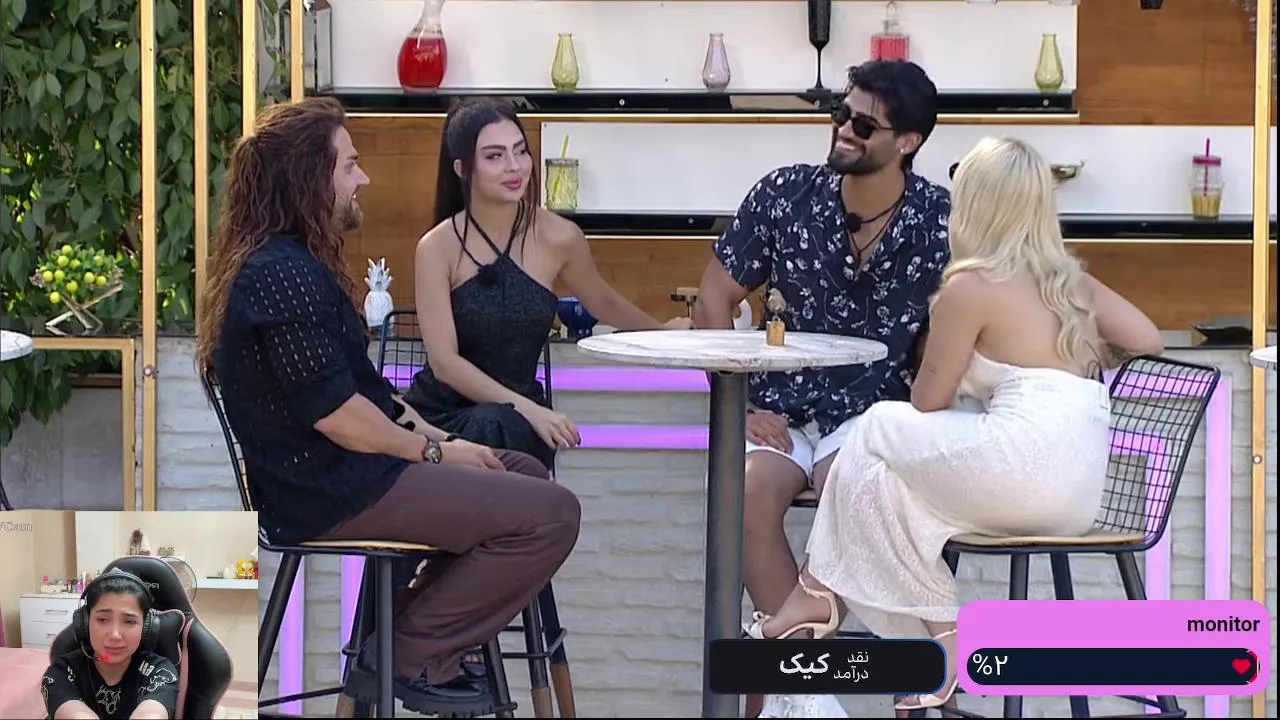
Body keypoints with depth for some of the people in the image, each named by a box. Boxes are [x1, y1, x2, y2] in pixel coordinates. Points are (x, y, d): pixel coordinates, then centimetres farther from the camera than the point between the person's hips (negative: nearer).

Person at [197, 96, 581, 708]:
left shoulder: (290, 262, 15)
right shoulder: (283, 275, -20)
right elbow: (336, 413, -22)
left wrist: (425, 431, 6)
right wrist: (433, 451, -9)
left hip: (329, 472, 11)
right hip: (330, 492, -11)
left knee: (525, 474, 22)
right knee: (552, 513, -14)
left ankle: (413, 628, 14)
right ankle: (416, 654, -4)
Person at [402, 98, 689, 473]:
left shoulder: (558, 238, -2)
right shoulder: (438, 248, -9)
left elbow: (604, 303, 21)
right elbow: (444, 362, -15)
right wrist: (525, 408, -25)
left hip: (517, 419, 2)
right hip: (440, 412, -1)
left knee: (502, 429, -35)